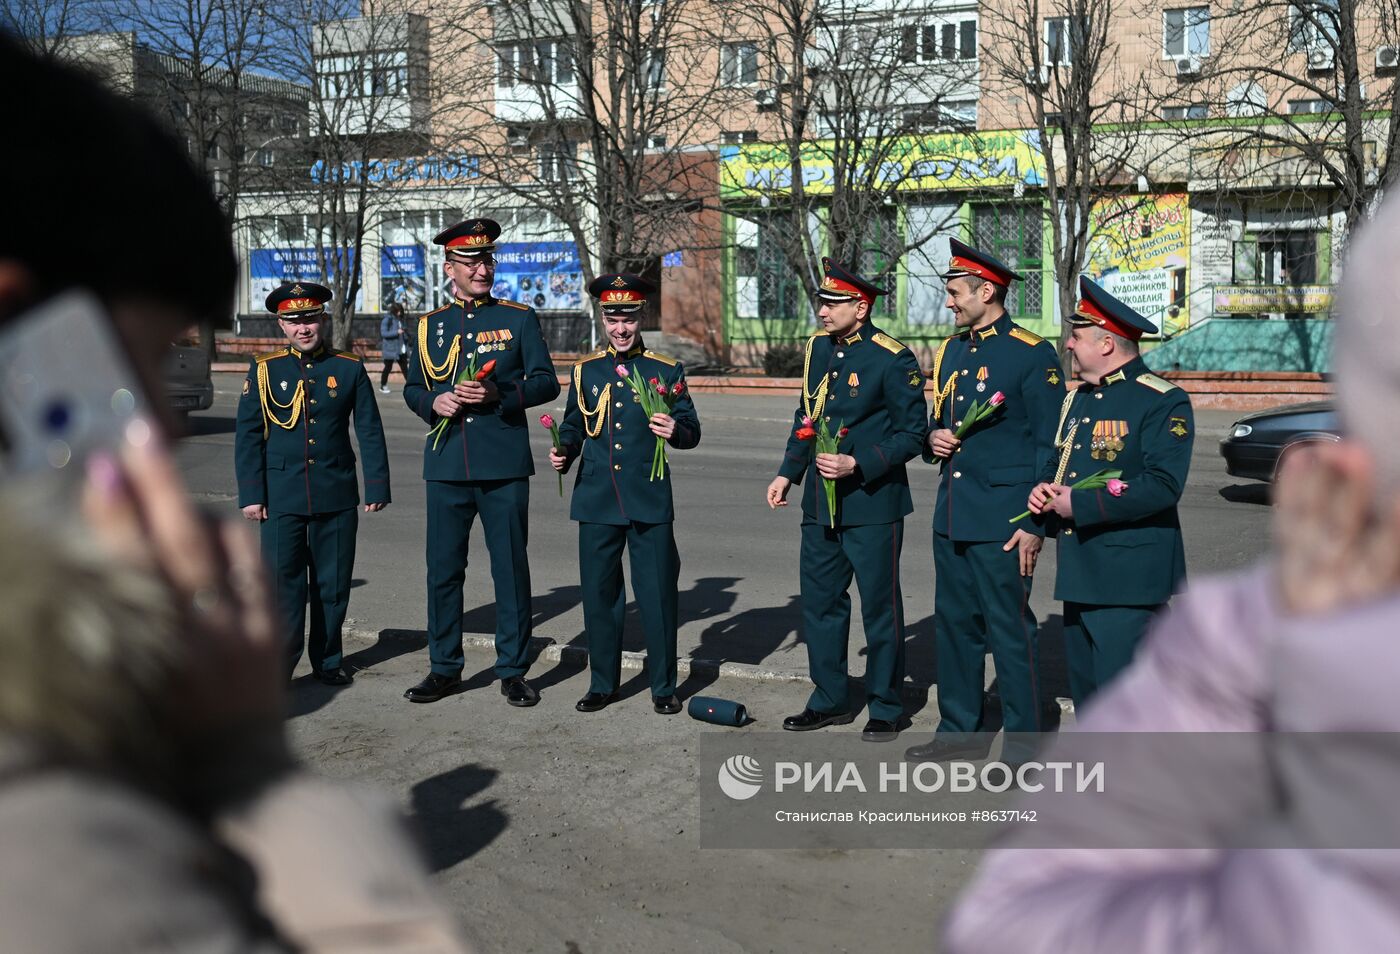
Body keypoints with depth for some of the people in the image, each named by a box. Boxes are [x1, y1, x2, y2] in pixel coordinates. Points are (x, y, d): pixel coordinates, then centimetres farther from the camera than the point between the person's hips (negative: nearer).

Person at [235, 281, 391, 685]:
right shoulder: (264, 370, 3)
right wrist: (250, 495, -3)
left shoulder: (350, 368, 3)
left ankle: (328, 660, 22)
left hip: (337, 496, 1)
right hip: (281, 496, -1)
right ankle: (278, 664, 9)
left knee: (333, 583, 8)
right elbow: (247, 436, 3)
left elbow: (370, 432, 5)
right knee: (283, 580, -1)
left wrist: (377, 487, 0)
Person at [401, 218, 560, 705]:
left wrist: (499, 394, -16)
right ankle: (444, 668, 20)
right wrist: (434, 402, -7)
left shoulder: (519, 318, 4)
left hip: (504, 466, -2)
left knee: (511, 569, 2)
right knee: (443, 569, 6)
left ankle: (513, 670, 14)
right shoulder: (430, 325, 11)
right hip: (446, 466, 2)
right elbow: (412, 388, 15)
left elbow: (546, 382, 1)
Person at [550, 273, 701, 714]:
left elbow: (691, 432, 1)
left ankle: (663, 687, 15)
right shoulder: (586, 370, 10)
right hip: (597, 501, 2)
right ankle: (603, 683, 22)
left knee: (657, 594, 2)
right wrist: (563, 450, -3)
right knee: (599, 594, 8)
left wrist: (674, 430, -21)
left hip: (649, 501, -2)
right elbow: (574, 425, 17)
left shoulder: (667, 371, 3)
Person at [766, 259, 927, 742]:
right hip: (820, 505, 7)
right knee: (820, 603, 13)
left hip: (872, 505, -7)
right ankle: (830, 701, 28)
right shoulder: (817, 347, 8)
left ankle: (885, 709, 20)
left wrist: (857, 465, -21)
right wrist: (787, 473, 11)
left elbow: (910, 435, -11)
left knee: (880, 608, 5)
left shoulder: (894, 359, -13)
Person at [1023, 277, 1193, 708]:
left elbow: (1163, 486, -21)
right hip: (1080, 574, 8)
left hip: (1128, 576, -8)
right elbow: (1059, 461, 26)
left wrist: (1079, 505, -20)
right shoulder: (1078, 399, 15)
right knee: (1085, 687, 15)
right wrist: (1045, 487, 2)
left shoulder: (1163, 402, -11)